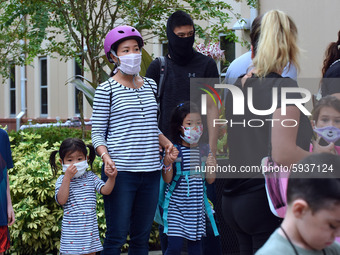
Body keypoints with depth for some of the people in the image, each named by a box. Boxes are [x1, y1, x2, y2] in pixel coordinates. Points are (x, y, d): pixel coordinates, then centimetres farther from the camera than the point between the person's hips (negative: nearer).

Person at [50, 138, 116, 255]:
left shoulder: (90, 177, 6)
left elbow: (105, 190, -3)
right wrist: (67, 177, -20)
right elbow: (61, 200, -16)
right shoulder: (62, 180, -2)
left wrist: (112, 178, -23)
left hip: (90, 228, 3)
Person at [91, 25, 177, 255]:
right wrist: (105, 156, -20)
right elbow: (98, 133, -2)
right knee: (117, 236, -6)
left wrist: (167, 144, 5)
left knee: (142, 236, 10)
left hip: (151, 171, 6)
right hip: (120, 171, -5)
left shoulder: (150, 85, 14)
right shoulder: (106, 90, -3)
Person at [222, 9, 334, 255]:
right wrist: (320, 156, -7)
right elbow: (283, 154, -22)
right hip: (267, 201, -7)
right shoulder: (284, 87, -12)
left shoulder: (237, 87, 9)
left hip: (234, 200, 8)